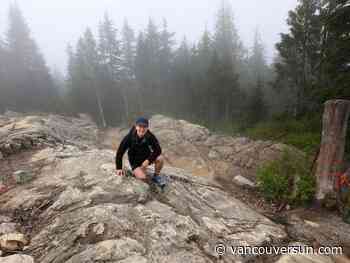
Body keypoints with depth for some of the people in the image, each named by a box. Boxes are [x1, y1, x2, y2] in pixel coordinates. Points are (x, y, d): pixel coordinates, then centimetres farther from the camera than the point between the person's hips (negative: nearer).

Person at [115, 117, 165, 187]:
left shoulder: (150, 136, -18)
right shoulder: (129, 137, -22)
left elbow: (158, 150, -16)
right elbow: (120, 152, -12)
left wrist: (148, 160, -27)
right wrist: (119, 168, -10)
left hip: (147, 158, 3)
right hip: (135, 162, -2)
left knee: (160, 158, -26)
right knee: (142, 178, -27)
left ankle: (156, 176, 1)